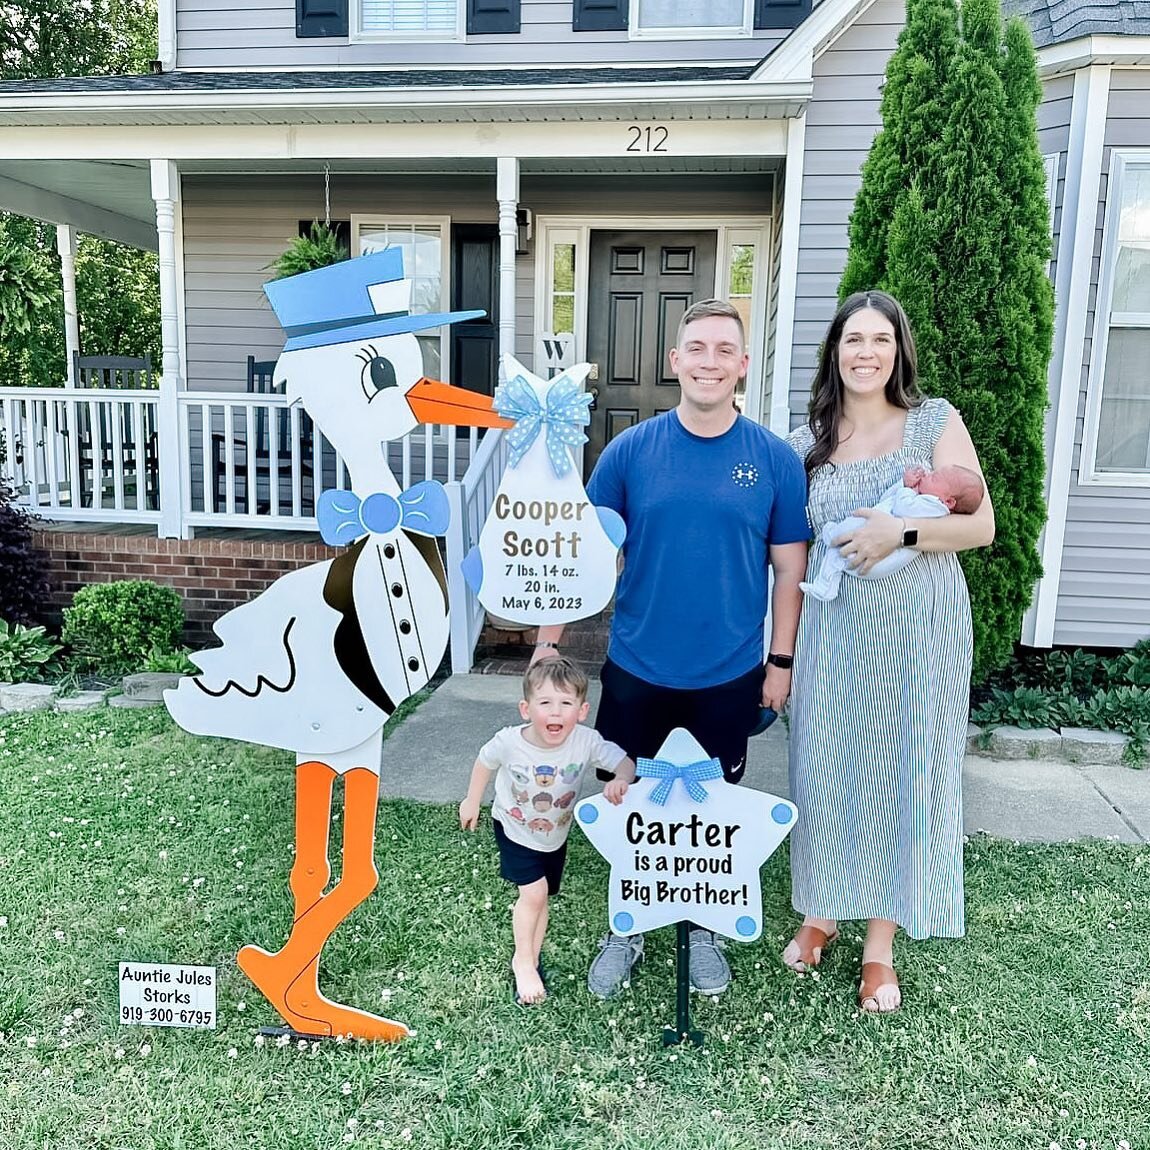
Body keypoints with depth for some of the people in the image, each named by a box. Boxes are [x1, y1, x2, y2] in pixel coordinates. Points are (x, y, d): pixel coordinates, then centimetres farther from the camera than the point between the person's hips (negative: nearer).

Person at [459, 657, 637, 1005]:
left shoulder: (586, 741, -33)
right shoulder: (509, 742, -33)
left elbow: (625, 762, -23)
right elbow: (485, 762, -12)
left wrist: (620, 780, -47)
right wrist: (471, 803, 3)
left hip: (555, 833, 2)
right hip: (514, 828, -2)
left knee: (542, 897, 16)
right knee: (533, 892, -13)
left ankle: (529, 960, 38)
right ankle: (523, 963, 11)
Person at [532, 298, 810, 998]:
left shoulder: (775, 459, -5)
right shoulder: (631, 450, -5)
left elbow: (790, 569, 1)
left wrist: (781, 662, 1)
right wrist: (550, 640, -3)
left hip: (731, 678, 0)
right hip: (637, 671, 1)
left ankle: (704, 929, 40)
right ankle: (624, 931, 36)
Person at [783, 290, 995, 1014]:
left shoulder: (935, 421, 0)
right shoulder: (808, 443, 6)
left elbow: (982, 525, -4)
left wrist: (901, 532, -20)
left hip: (918, 629, -2)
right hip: (836, 630, 2)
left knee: (903, 772, 5)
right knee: (827, 769, 7)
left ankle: (881, 948, 21)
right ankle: (822, 914, 31)